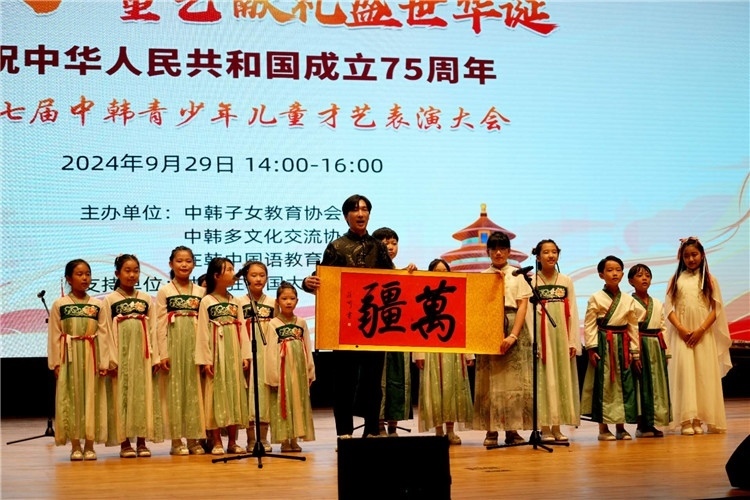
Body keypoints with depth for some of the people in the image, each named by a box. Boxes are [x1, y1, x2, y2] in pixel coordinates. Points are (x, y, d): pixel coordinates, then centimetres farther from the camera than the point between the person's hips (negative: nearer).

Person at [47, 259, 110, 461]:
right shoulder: (59, 304, 0)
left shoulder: (97, 305, 4)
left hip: (91, 356, 1)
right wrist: (55, 362, -5)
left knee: (92, 398, 2)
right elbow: (54, 335, 0)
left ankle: (89, 445, 9)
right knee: (71, 398, 1)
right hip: (69, 356, -1)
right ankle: (75, 446, 7)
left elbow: (103, 335, 2)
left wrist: (104, 362, -4)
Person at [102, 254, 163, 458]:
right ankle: (125, 443, 4)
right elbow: (107, 332, -2)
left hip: (143, 354, 3)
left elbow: (152, 330, 7)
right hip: (122, 353, -3)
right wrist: (112, 359, -9)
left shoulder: (146, 299, 9)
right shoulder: (110, 300, 2)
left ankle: (142, 442, 8)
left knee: (144, 395, 2)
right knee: (123, 395, -2)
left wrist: (155, 357, 1)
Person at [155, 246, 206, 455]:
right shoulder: (164, 292, 3)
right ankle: (177, 440, 4)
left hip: (195, 346, 2)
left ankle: (194, 438, 9)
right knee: (174, 389, 0)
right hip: (174, 345, -2)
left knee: (194, 390, 3)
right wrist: (163, 353, -8)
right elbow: (161, 324, -1)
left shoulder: (201, 292, 10)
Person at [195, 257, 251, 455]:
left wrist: (245, 355, 1)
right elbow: (203, 332, -6)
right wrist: (205, 360, -11)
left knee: (235, 395, 5)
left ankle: (232, 441, 11)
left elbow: (242, 329, 8)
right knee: (217, 395, -2)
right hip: (216, 355, -4)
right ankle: (217, 442, 3)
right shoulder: (207, 301, -2)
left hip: (234, 355, 5)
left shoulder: (235, 302, 11)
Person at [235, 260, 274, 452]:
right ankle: (252, 440, 4)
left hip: (267, 353, 2)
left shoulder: (272, 304, 10)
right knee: (249, 393, -2)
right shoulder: (239, 303, 4)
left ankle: (263, 439, 9)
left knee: (265, 393, 3)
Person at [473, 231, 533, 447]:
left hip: (514, 326, 0)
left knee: (514, 379, -3)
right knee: (489, 379, -3)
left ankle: (512, 430, 0)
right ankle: (491, 431, -1)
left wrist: (513, 335, -12)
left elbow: (522, 307, 1)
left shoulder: (518, 275, 8)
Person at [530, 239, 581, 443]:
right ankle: (545, 428, -1)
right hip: (541, 334, -3)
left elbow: (572, 313, 8)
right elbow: (527, 312, -3)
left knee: (562, 378, 3)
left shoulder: (566, 281, 10)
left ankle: (557, 427, 9)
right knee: (544, 379, -4)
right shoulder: (531, 281, 2)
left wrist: (573, 341, 0)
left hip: (562, 334, 3)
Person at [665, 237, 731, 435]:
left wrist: (700, 330, -11)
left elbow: (716, 309, 2)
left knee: (704, 374, -3)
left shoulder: (709, 280, 8)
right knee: (684, 373, -8)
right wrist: (681, 329, -13)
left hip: (703, 334, 0)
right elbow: (669, 307, 2)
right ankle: (686, 420, -10)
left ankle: (699, 419, 0)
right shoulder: (676, 280, 9)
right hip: (681, 333, 0)